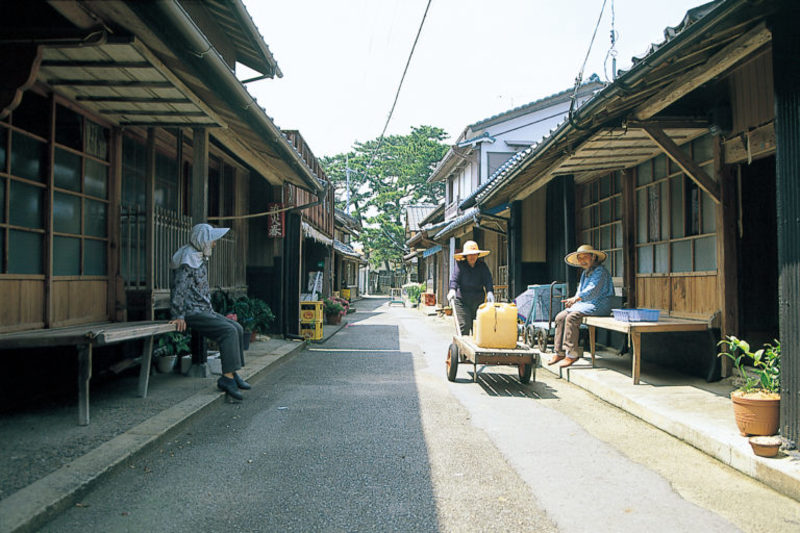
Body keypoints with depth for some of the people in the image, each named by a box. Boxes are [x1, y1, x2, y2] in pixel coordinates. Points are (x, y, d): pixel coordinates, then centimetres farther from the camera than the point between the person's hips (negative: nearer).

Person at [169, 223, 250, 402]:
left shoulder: (200, 258, 18)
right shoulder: (188, 259, -14)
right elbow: (179, 287, -22)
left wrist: (210, 311, 19)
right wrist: (178, 316, -24)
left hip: (203, 310, 10)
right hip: (192, 313, -10)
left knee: (237, 328, 2)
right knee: (228, 330, -22)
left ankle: (231, 374, 3)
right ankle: (227, 378, -23)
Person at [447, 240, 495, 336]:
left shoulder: (482, 266, 7)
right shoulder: (459, 264, 0)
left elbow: (488, 280, -4)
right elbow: (454, 278, -11)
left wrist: (490, 292, -22)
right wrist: (452, 290, -30)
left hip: (478, 300, 3)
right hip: (461, 301, -3)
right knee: (464, 326, -13)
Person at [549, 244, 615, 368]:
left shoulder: (600, 271, -8)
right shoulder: (585, 272, 22)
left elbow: (593, 291, -19)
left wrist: (576, 298, -22)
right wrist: (573, 300, 2)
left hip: (598, 305, -9)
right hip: (584, 303, 9)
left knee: (572, 317, -30)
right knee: (560, 317, -8)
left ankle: (572, 354, -26)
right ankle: (560, 352, -6)